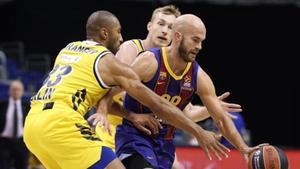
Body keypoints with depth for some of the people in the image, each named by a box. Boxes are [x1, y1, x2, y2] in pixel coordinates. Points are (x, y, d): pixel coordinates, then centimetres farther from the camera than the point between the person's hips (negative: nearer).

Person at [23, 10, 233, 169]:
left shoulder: (68, 50, 26)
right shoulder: (110, 63, 4)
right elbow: (158, 104, 6)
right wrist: (199, 132, 10)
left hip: (33, 122, 8)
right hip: (61, 124, -8)